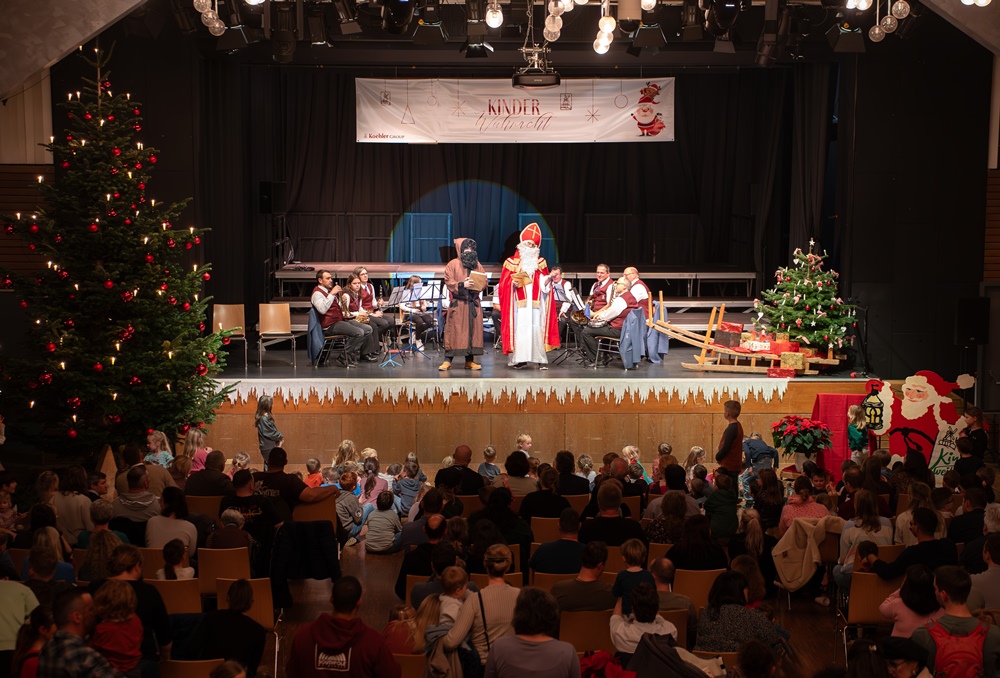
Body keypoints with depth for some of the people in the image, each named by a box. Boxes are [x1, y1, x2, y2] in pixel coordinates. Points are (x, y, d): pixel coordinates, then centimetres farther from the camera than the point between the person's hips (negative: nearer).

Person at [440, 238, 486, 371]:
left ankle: (470, 360, 9)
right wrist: (462, 285, -19)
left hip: (474, 304, 4)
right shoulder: (453, 264, 2)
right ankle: (448, 360, -3)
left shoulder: (478, 265, 15)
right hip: (458, 304, -4)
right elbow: (448, 282, -6)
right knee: (454, 330, -6)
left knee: (473, 330, 2)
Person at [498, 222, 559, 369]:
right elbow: (505, 283, 2)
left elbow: (544, 284, 7)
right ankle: (518, 358, -6)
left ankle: (540, 358, 0)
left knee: (537, 329, -3)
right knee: (519, 329, -7)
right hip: (519, 304, -2)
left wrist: (549, 278, -13)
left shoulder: (540, 262, 13)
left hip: (535, 303, 2)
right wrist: (513, 283, -17)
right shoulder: (511, 262, 6)